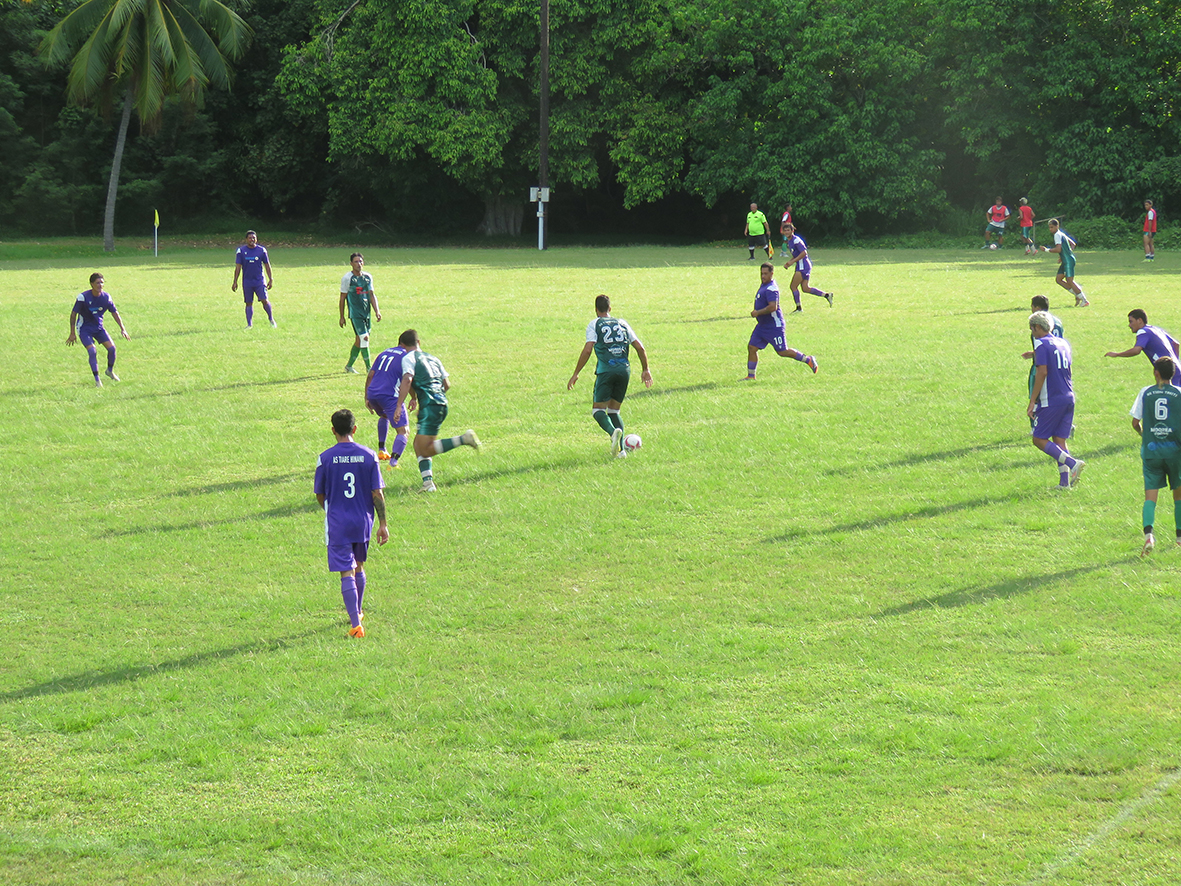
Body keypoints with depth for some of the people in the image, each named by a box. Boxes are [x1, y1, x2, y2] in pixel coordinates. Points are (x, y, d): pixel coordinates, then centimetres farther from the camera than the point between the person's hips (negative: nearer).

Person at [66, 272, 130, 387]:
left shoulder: (106, 297, -8)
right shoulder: (83, 297, -21)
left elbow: (115, 313, 4)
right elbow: (73, 314, -13)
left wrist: (123, 329, -2)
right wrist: (72, 334, -14)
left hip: (98, 327, 4)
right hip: (84, 329, -4)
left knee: (111, 348, -7)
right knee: (92, 351, -21)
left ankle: (110, 371, 21)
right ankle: (97, 379, -7)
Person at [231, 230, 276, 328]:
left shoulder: (262, 250, 3)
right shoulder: (241, 251, 2)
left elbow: (267, 265, 10)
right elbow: (238, 267, 4)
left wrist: (270, 279, 6)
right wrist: (235, 282, 1)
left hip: (259, 281, -1)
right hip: (247, 282, 1)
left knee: (264, 300, -11)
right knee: (249, 303, 2)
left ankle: (271, 319, 7)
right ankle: (249, 324, 9)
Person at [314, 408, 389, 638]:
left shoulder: (325, 458, -8)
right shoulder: (368, 455, -4)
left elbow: (320, 495, 2)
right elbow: (377, 493, -4)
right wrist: (382, 524, 3)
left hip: (337, 524, -3)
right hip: (363, 523, 3)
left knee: (347, 573, -4)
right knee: (359, 567, 23)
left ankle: (356, 624, -13)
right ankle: (358, 612, 39)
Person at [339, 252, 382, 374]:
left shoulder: (368, 277, 9)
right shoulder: (347, 278, -6)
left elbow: (372, 294, 12)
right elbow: (342, 298, -2)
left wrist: (377, 311, 1)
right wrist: (342, 317, -1)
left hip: (366, 313, 6)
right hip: (355, 313, -6)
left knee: (359, 340, 12)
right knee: (364, 337, -14)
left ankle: (349, 366, 28)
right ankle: (369, 368, -11)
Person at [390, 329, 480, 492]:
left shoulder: (408, 358, 2)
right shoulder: (433, 358, 24)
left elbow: (407, 380, -15)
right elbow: (447, 385, 25)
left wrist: (399, 405, -17)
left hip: (429, 405, -8)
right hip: (442, 404, 8)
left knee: (426, 449, -9)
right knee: (418, 444, 13)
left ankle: (464, 439, -18)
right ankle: (428, 481, -1)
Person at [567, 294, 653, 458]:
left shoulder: (594, 324, 6)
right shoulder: (622, 323, 18)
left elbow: (587, 350, -7)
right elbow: (640, 348, 14)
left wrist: (575, 374, -4)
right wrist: (645, 369, 25)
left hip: (606, 370, -4)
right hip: (625, 369, 4)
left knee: (598, 409, 4)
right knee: (614, 410, 16)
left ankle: (613, 431, -28)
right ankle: (621, 449, 1)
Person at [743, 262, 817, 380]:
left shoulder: (771, 289, -21)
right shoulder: (764, 284, 11)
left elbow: (773, 307, -31)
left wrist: (758, 313, -23)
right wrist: (758, 313, 18)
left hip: (774, 326, -10)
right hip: (762, 325, 10)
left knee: (782, 352, -1)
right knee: (751, 347, 4)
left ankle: (808, 360, 15)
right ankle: (751, 376, 10)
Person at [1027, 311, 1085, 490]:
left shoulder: (1041, 344, -10)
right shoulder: (1063, 342, 15)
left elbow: (1042, 372, -17)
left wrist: (1032, 401, -15)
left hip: (1051, 400, -8)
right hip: (1068, 398, 8)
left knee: (1039, 439, -2)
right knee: (1059, 439, 11)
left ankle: (1072, 463, -16)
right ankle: (1065, 481, 5)